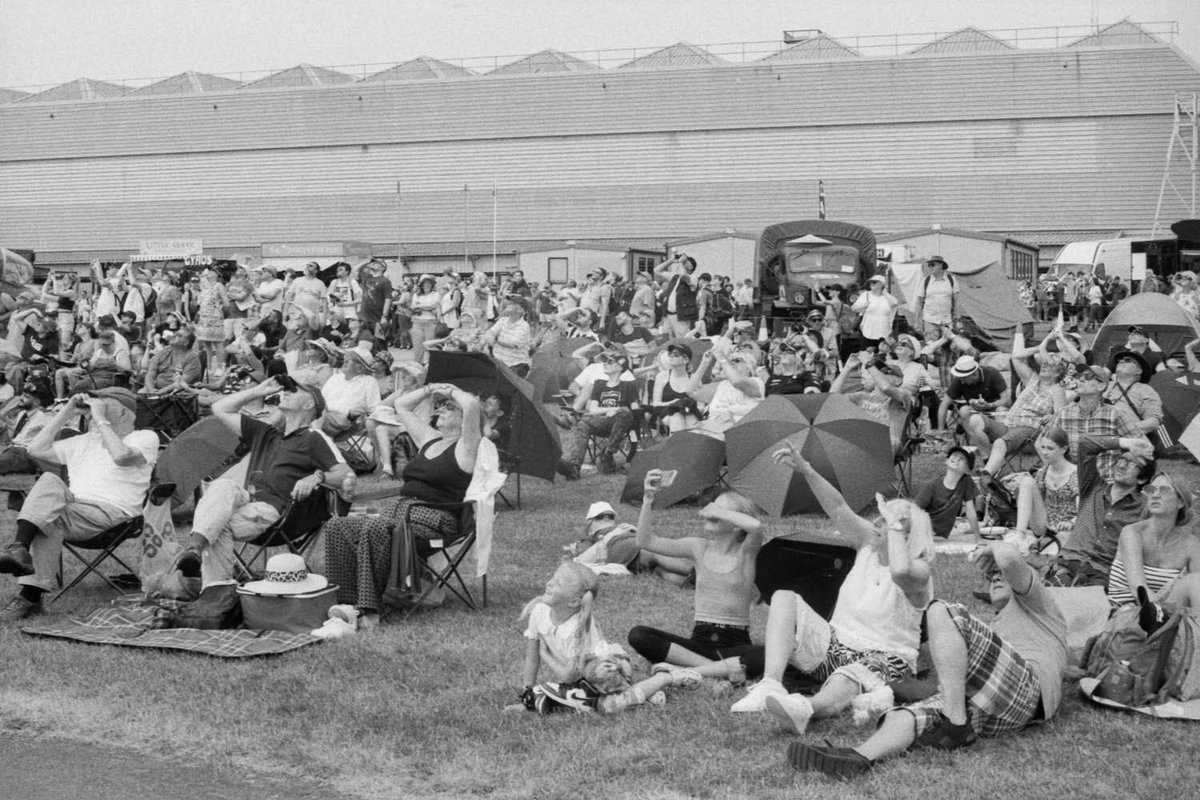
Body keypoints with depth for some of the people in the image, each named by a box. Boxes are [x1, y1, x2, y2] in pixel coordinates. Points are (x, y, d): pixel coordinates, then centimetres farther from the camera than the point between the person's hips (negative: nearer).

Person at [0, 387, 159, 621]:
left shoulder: (145, 438, 11)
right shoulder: (85, 441, 32)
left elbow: (122, 456, -14)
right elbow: (37, 449, 24)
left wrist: (100, 420, -5)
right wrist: (66, 413, 22)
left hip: (112, 514, -5)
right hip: (73, 508, 5)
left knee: (47, 517, -29)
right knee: (50, 481, -27)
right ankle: (19, 549, -37)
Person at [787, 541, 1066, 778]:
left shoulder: (1032, 602, 26)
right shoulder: (996, 627, 46)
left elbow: (1009, 558, 3)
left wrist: (992, 548, 23)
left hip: (1025, 688, -6)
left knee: (942, 613, -20)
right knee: (909, 715, -22)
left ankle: (958, 725, -28)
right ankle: (858, 758, -53)